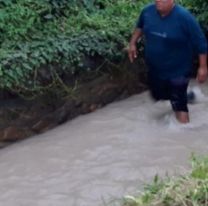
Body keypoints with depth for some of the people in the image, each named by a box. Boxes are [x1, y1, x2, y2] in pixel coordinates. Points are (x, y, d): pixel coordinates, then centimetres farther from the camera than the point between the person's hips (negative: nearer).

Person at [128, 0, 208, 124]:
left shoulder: (184, 17, -24)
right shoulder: (148, 11, -8)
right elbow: (140, 26, 16)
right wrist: (133, 43, 9)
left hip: (178, 71, -6)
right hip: (154, 69, 6)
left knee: (178, 103, -4)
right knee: (158, 96, 23)